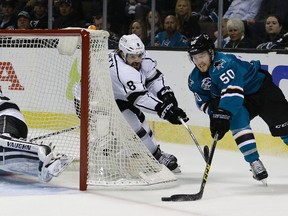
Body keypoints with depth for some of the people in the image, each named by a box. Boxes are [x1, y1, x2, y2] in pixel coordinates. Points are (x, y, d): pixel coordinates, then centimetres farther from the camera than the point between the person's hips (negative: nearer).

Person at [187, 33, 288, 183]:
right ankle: (254, 162, -22)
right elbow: (203, 101, 1)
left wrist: (223, 114, -55)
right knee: (236, 118, -25)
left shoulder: (224, 63, -35)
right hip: (242, 103, 6)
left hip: (263, 89, -6)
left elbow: (233, 92, -46)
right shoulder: (195, 79, -7)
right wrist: (214, 111, -21)